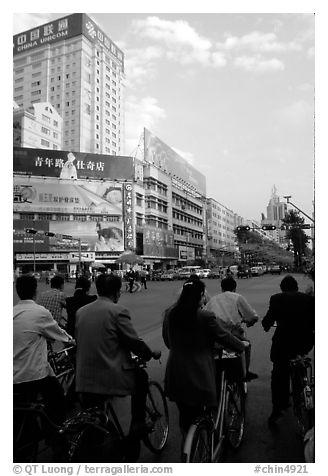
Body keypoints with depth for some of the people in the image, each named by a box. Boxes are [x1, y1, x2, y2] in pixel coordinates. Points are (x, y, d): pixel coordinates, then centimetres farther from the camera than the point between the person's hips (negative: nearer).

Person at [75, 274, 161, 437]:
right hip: (112, 377, -5)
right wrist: (151, 354, 9)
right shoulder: (118, 311, -12)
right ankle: (138, 424, 25)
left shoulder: (80, 311, 7)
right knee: (141, 376, 22)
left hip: (84, 379, 6)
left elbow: (78, 340, 15)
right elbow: (134, 342, -10)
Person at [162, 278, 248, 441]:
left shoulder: (169, 314, -1)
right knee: (196, 416, 12)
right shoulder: (205, 317, -19)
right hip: (198, 376, -5)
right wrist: (242, 345, 12)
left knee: (184, 414, 21)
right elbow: (224, 336, -6)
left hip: (175, 376, 5)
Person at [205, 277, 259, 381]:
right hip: (233, 333, -3)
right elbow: (253, 317, 9)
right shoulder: (238, 297, 12)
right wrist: (246, 321, 32)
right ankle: (245, 373, 31)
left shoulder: (212, 299, 21)